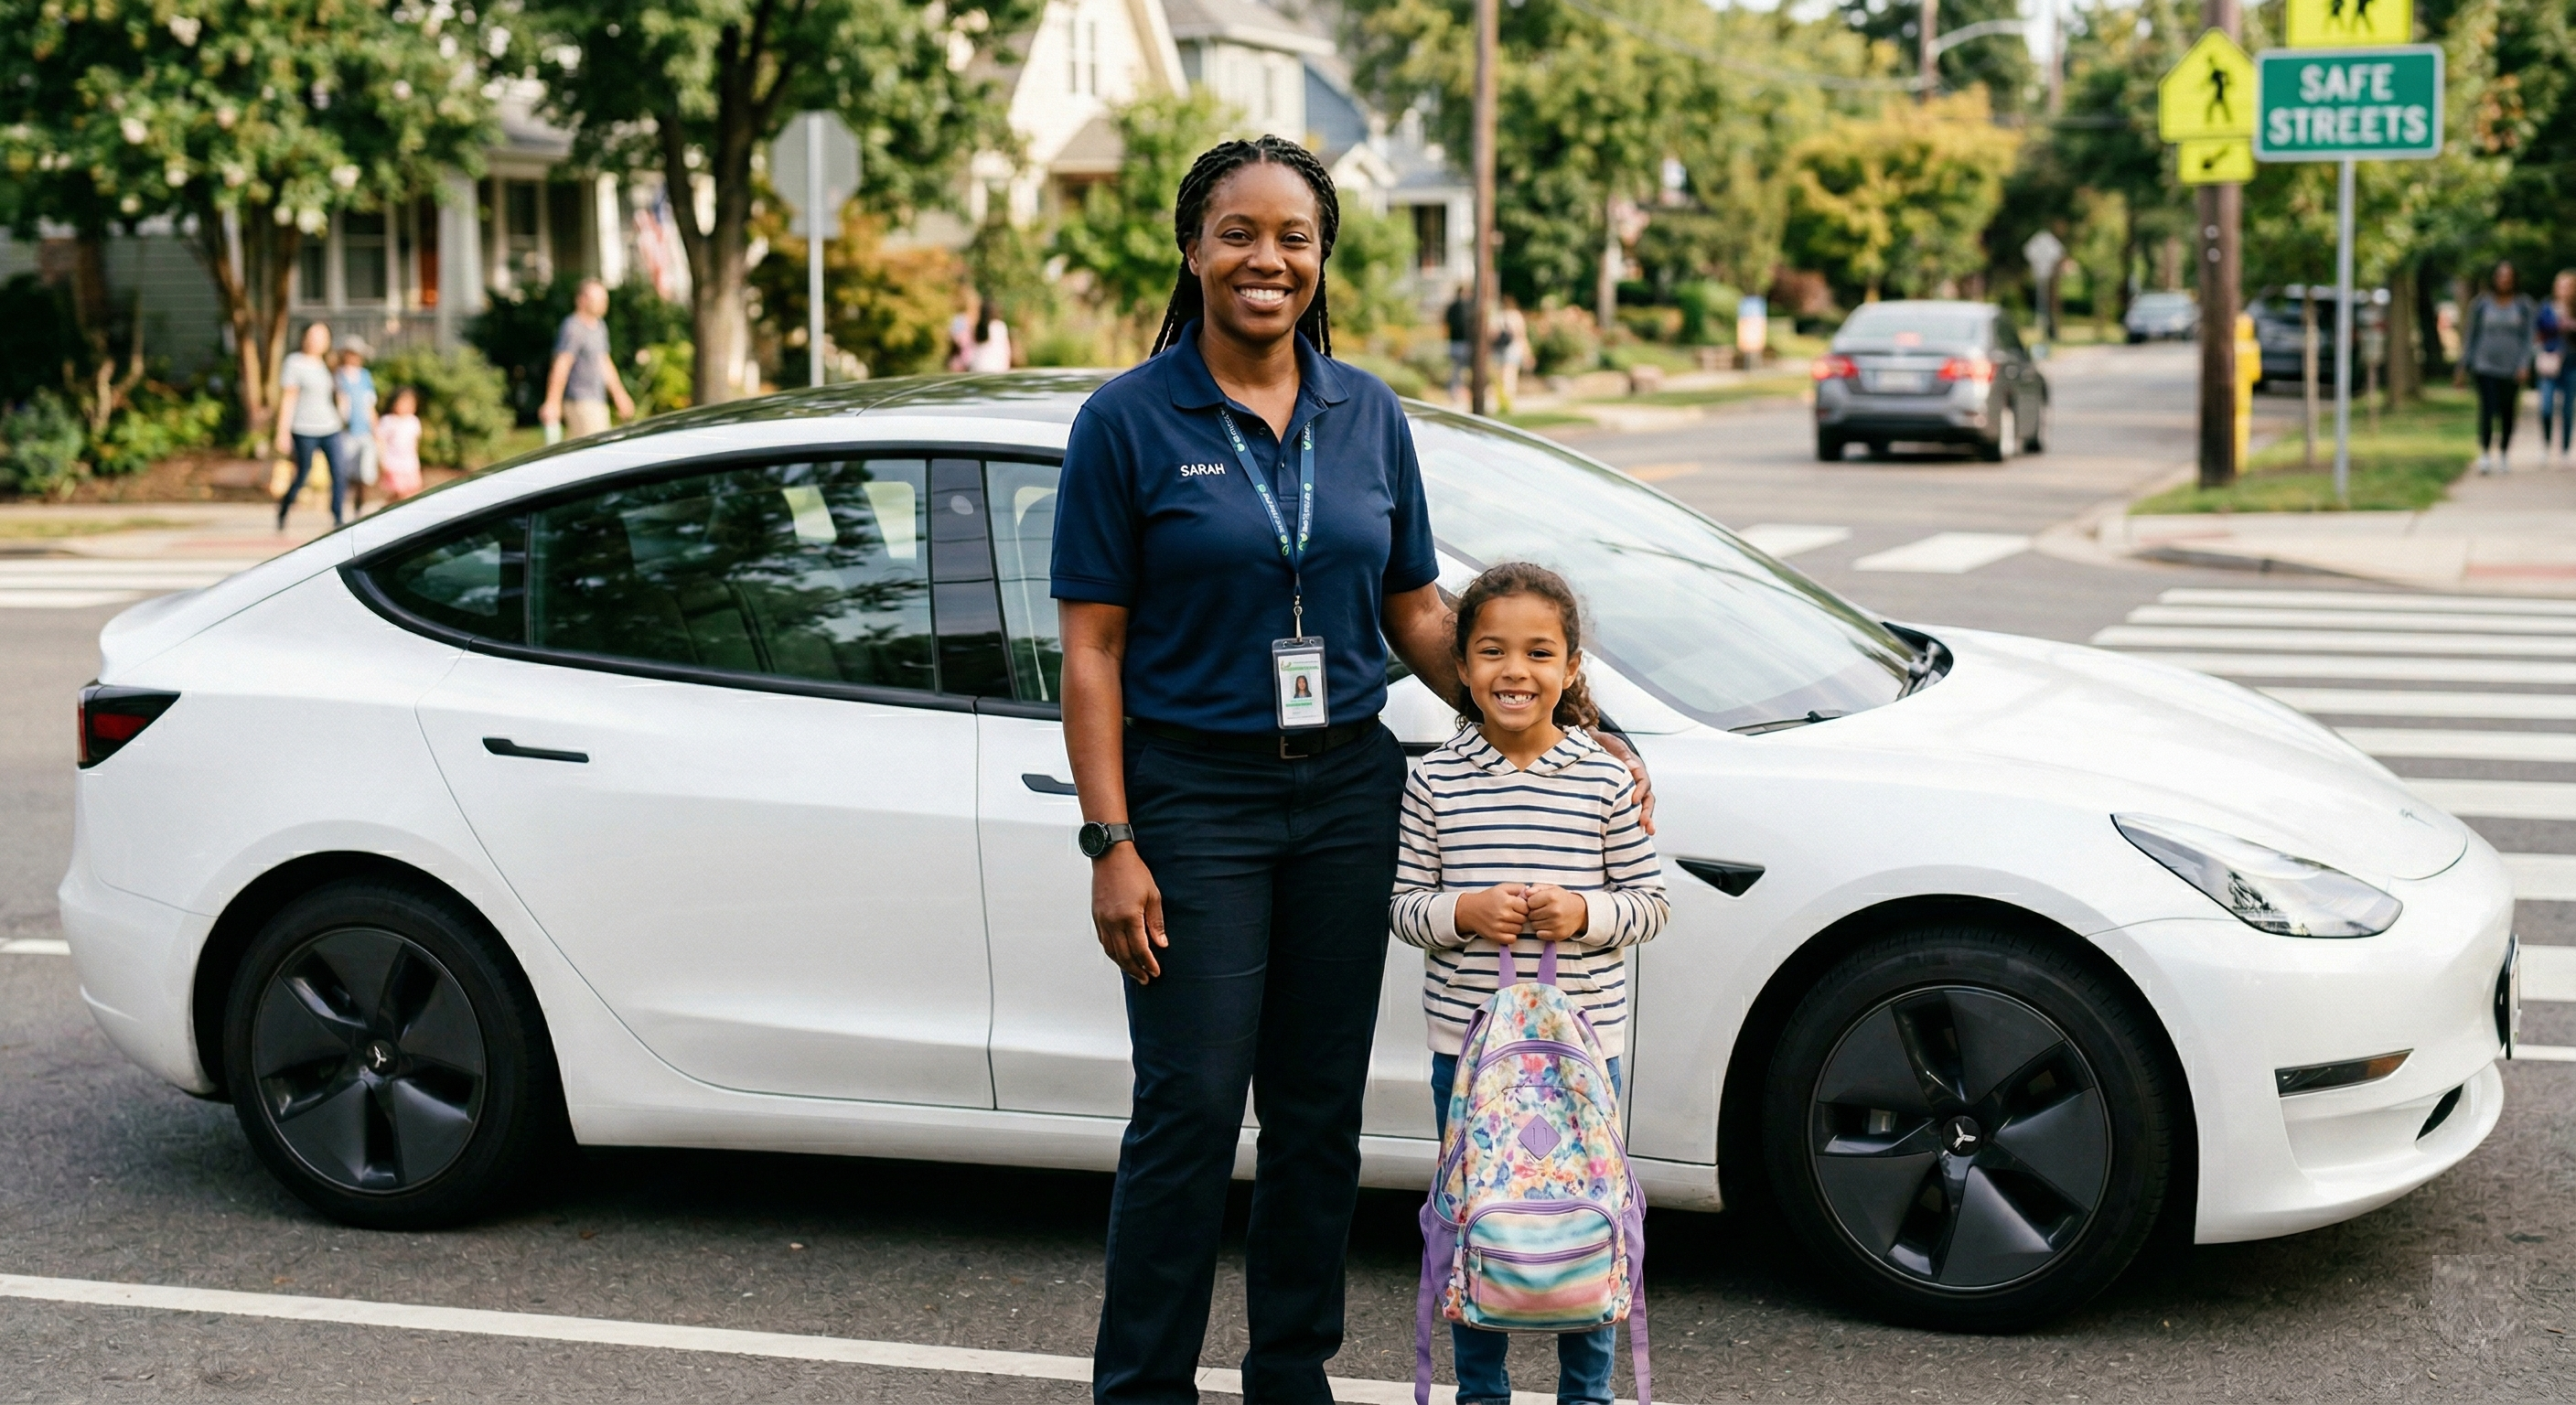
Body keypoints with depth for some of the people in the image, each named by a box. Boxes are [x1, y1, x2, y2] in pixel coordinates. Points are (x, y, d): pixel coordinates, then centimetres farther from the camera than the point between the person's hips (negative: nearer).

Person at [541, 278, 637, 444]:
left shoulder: (600, 327, 17)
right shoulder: (573, 328, -12)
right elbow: (561, 367, -17)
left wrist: (619, 395, 28)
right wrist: (553, 403, -22)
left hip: (597, 402, 10)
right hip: (580, 403, -10)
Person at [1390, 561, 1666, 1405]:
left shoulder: (1606, 782, -3)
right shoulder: (1435, 782, -2)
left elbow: (1651, 903, 1)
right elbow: (1403, 906, 2)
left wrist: (1584, 913, -17)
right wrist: (1464, 911, -17)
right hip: (1466, 1039, 1)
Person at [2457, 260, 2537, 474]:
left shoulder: (2524, 305, 4)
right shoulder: (2482, 304, 4)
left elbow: (2527, 337, 3)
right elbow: (2471, 335, 9)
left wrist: (2524, 365, -9)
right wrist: (2464, 367, 7)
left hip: (2512, 367, 1)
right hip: (2486, 366, -1)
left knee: (2507, 412, 7)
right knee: (2487, 409, -14)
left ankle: (2504, 455, 20)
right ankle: (2485, 455, -14)